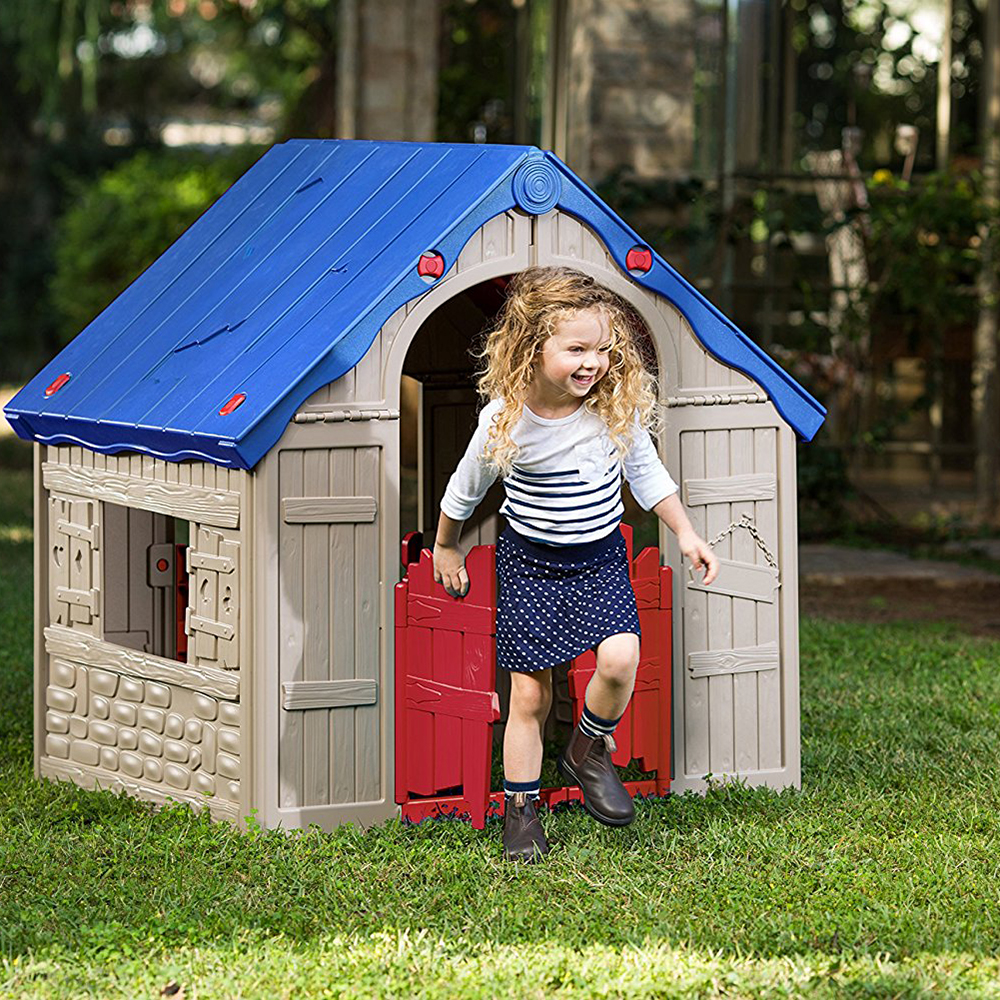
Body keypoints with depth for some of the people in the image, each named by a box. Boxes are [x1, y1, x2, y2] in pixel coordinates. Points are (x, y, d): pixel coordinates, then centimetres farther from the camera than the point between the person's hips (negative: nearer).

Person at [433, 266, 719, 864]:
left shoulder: (618, 406, -11)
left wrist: (686, 534, 5)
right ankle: (521, 811, 14)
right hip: (530, 563, -2)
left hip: (600, 557, 2)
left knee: (620, 658, -21)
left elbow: (645, 472, 8)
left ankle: (589, 753, 7)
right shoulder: (506, 421, -18)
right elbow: (466, 488, 1)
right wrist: (445, 549, 13)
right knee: (530, 693, -1)